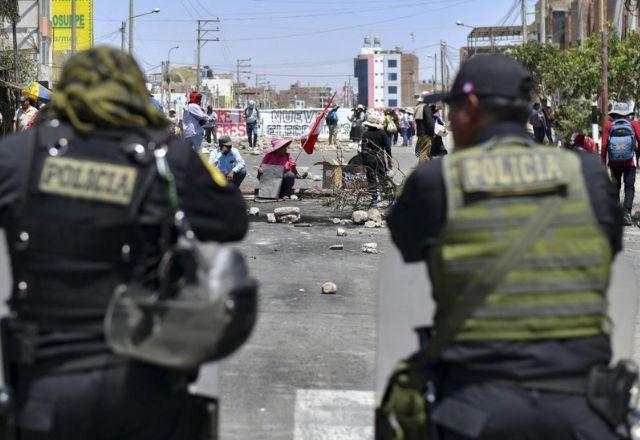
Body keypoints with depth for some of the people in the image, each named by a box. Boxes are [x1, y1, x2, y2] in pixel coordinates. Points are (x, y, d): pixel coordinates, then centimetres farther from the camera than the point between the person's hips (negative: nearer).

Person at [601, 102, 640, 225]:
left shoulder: (609, 125, -1)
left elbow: (604, 145, -3)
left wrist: (603, 161, 4)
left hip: (614, 162, 1)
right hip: (630, 161, -1)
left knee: (615, 186, 15)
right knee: (629, 187, 0)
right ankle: (627, 212, -16)